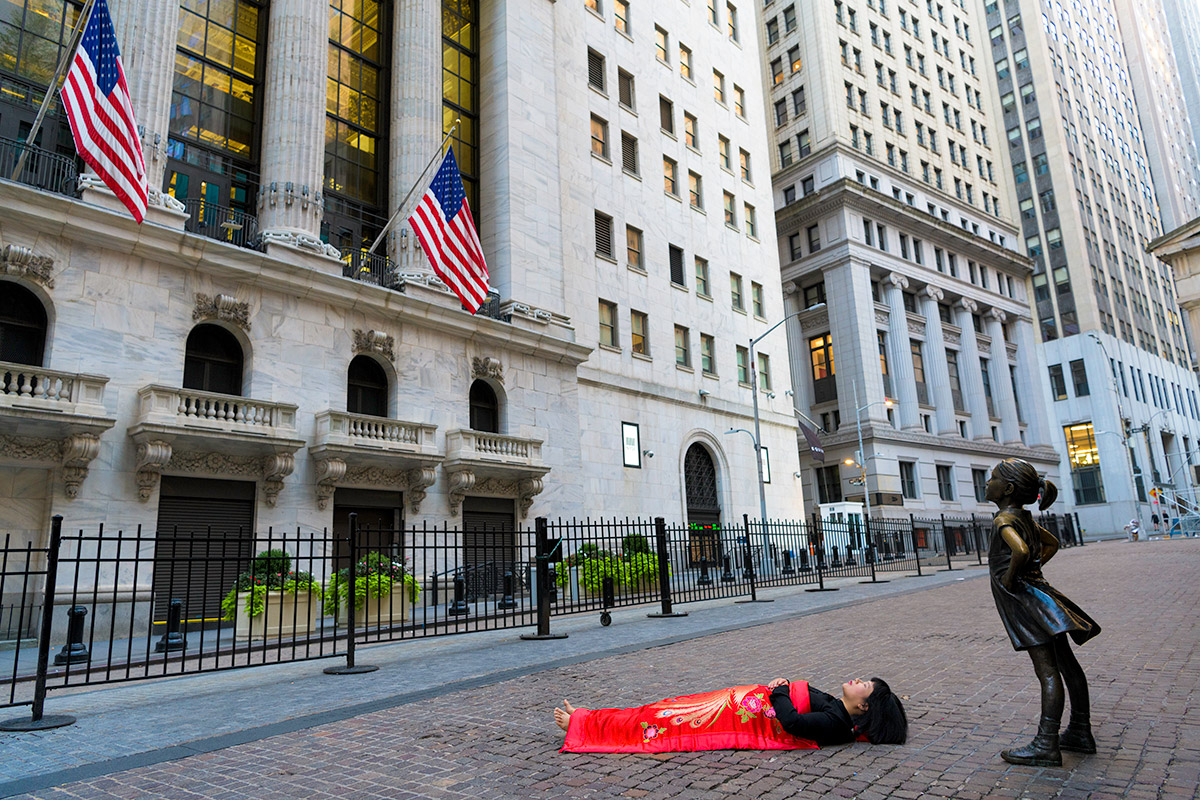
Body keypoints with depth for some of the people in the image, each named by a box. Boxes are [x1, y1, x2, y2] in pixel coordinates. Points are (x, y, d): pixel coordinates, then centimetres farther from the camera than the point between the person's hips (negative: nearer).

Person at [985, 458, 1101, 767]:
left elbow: (1021, 550, -34)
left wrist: (1010, 578, -19)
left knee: (1047, 671, -8)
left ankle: (1046, 746, -4)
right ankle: (1081, 733, 26)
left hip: (1024, 601, -10)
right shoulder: (1024, 517, 13)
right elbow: (1052, 543, 27)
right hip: (1037, 596, 10)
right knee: (1067, 666, 14)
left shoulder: (1004, 519, -16)